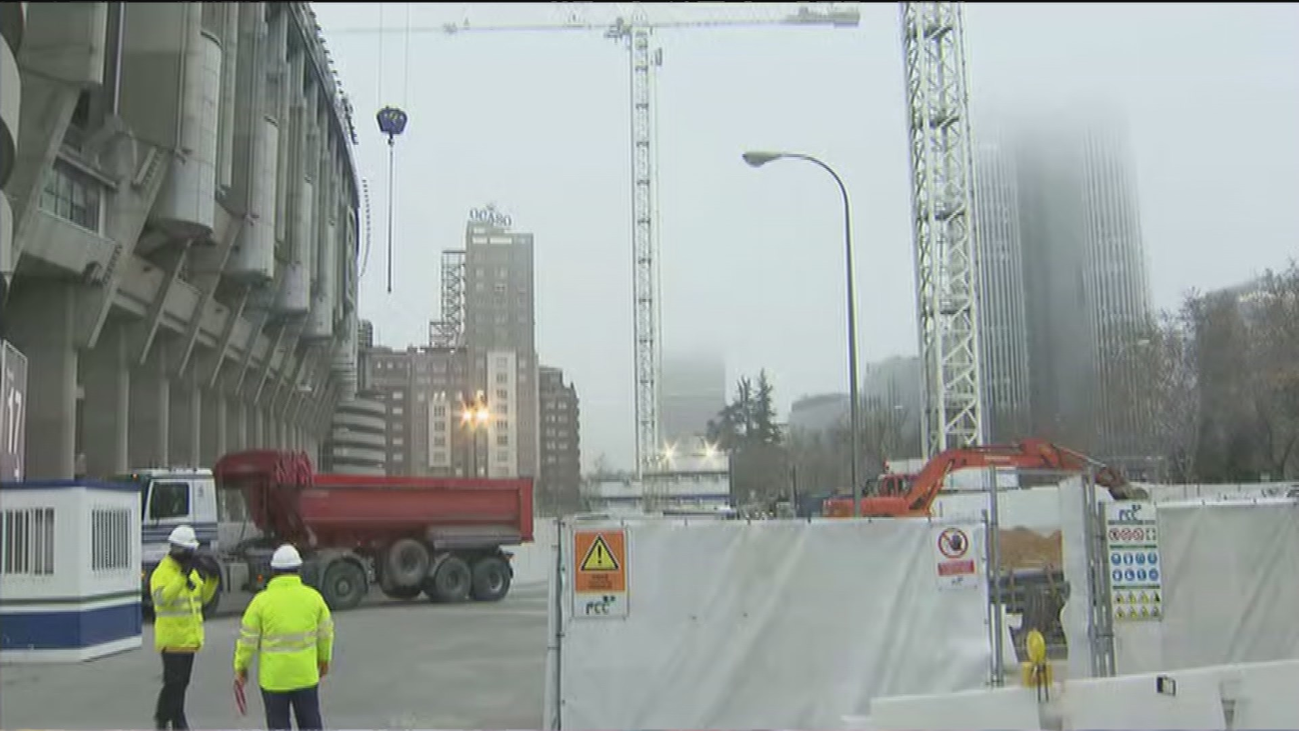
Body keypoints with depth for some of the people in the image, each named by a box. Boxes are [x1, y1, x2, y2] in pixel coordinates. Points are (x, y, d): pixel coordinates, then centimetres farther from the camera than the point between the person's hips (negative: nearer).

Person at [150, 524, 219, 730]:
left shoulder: (193, 571, 12)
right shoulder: (162, 572, -12)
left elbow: (203, 597, 17)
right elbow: (161, 598, -29)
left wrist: (211, 580, -1)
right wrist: (183, 577, -34)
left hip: (190, 636, 7)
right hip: (171, 637, -7)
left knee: (182, 682, 13)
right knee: (173, 681, -7)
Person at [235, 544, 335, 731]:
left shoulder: (262, 600, -10)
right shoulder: (313, 597, -3)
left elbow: (248, 638, -7)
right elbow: (325, 632, 6)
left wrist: (240, 667, 7)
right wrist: (324, 659, 21)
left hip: (273, 677, -2)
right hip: (306, 675, 2)